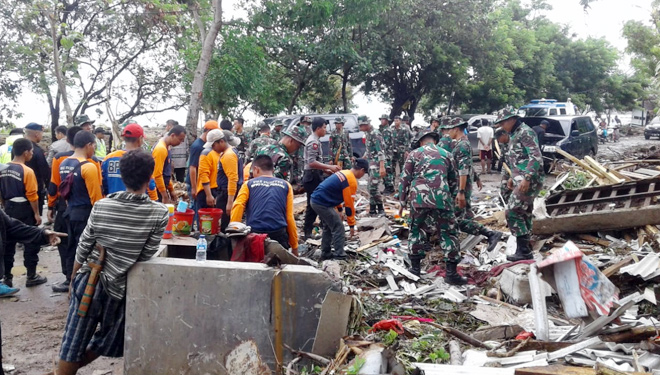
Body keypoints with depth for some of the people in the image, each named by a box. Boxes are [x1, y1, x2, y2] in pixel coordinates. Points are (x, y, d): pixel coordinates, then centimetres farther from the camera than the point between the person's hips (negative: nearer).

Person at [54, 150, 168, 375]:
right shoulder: (159, 213, -12)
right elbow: (146, 257, -8)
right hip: (118, 288, -2)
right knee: (104, 343, 24)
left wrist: (73, 278, 16)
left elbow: (83, 248, 1)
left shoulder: (101, 206, -4)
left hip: (87, 280, 2)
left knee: (72, 343, 14)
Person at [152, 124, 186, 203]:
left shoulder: (166, 147, 12)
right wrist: (165, 196, -22)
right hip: (158, 191, -10)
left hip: (162, 189, 10)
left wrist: (171, 190, 19)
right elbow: (157, 175, -23)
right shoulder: (161, 149, -18)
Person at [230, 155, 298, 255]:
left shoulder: (249, 184, 11)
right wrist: (295, 246, 11)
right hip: (279, 234, 0)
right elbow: (290, 217, 7)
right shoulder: (285, 185, 13)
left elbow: (238, 207, -7)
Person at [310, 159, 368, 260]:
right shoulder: (351, 181, -14)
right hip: (323, 204, -10)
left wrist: (338, 212, 23)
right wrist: (352, 224, -4)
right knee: (338, 228, -1)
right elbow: (349, 204, -12)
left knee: (328, 227, 21)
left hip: (316, 199, 10)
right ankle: (339, 256, 2)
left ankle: (325, 253, 28)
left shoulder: (343, 173, 15)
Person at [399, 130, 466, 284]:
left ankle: (415, 267, 18)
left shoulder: (414, 154, 11)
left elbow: (404, 179, 8)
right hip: (442, 199, 0)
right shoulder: (446, 154, 17)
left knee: (416, 231, 17)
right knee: (448, 233, 7)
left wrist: (402, 201, 16)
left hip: (418, 199, 0)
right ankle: (451, 273, 3)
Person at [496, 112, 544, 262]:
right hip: (522, 180, 10)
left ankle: (524, 251, -6)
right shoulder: (514, 135, 17)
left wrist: (527, 178, -28)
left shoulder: (525, 132, -13)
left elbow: (536, 157, -22)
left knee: (512, 213, -11)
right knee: (524, 214, 12)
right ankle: (526, 249, 19)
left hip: (529, 181, -10)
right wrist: (513, 177, 23)